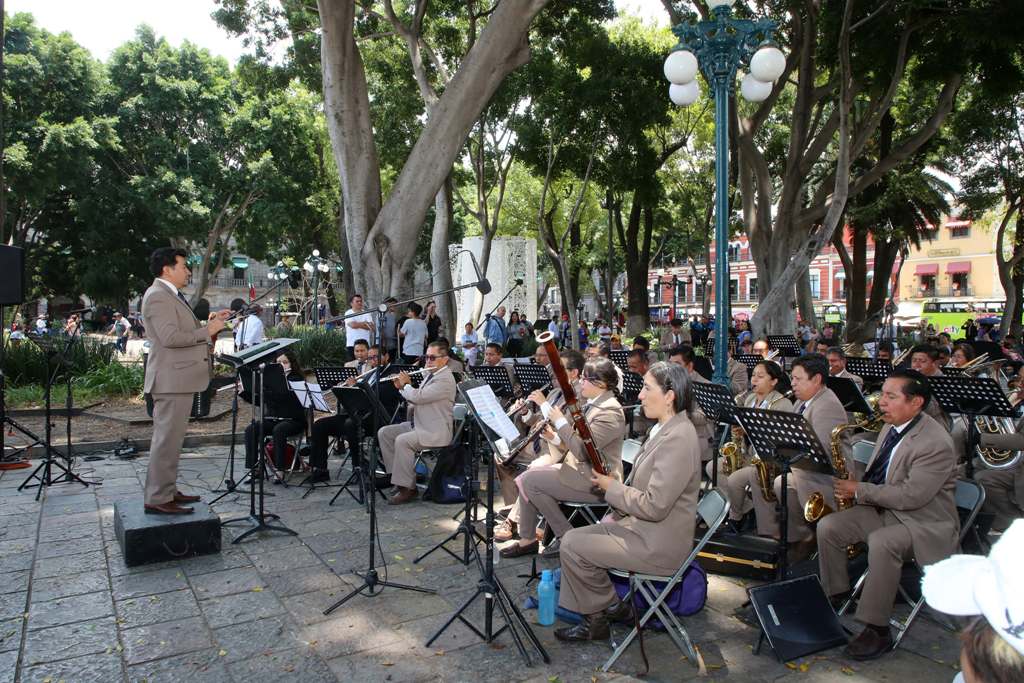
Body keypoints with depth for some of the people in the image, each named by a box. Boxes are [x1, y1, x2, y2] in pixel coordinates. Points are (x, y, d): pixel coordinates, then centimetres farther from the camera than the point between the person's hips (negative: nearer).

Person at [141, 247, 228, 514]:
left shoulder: (171, 295, 19)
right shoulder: (158, 296, -14)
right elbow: (171, 337, -25)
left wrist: (209, 322, 12)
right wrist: (207, 331, -16)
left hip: (179, 378, 11)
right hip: (171, 379, -11)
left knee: (171, 438, 16)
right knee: (167, 439, -7)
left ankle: (167, 490, 25)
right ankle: (157, 499, -3)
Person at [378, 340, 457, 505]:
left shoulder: (445, 379, -17)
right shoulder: (430, 375, 16)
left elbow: (419, 397, -26)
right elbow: (414, 399, 25)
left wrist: (405, 384, -7)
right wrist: (403, 387, 8)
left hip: (435, 431, -10)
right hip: (417, 424, 10)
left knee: (402, 441, -30)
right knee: (384, 432, 3)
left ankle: (408, 489, -19)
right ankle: (396, 473, 6)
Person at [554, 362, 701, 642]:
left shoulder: (678, 439, -24)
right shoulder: (664, 429, 8)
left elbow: (654, 506, -26)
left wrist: (611, 487, -14)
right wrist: (617, 513, 7)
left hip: (657, 544, -10)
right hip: (640, 525, 10)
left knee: (572, 545, -11)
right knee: (573, 537, 8)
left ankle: (613, 607, 11)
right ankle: (594, 619, 17)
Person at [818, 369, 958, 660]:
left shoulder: (936, 443, -22)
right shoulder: (891, 427, 6)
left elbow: (911, 496, -27)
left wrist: (860, 491, -19)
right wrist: (857, 490, 0)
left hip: (925, 522, -8)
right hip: (882, 509, 8)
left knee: (881, 543, -35)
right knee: (827, 526, -8)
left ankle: (877, 630, -24)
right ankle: (836, 594, 8)